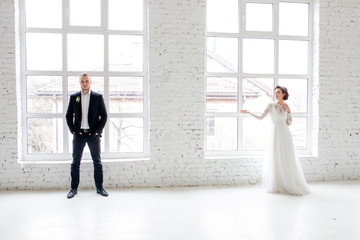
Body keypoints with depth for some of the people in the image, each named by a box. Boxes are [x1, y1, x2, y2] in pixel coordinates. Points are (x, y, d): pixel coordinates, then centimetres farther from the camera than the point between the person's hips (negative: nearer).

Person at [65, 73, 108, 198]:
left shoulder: (98, 97, 2)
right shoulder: (73, 97, 7)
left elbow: (104, 115, 1)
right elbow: (68, 115, 8)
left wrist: (97, 131, -7)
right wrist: (73, 130, -3)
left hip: (93, 134, -1)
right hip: (78, 134, 1)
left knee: (97, 162, 5)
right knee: (75, 162, 5)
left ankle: (99, 188, 14)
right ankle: (74, 188, 15)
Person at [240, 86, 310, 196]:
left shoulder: (286, 107, 10)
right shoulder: (271, 105, 3)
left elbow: (289, 123, 7)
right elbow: (260, 118, 0)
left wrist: (288, 111, -4)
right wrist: (249, 112, -10)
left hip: (286, 134, 2)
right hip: (275, 134, -2)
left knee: (288, 160, 2)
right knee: (276, 159, -2)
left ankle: (289, 185, 15)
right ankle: (277, 186, 11)